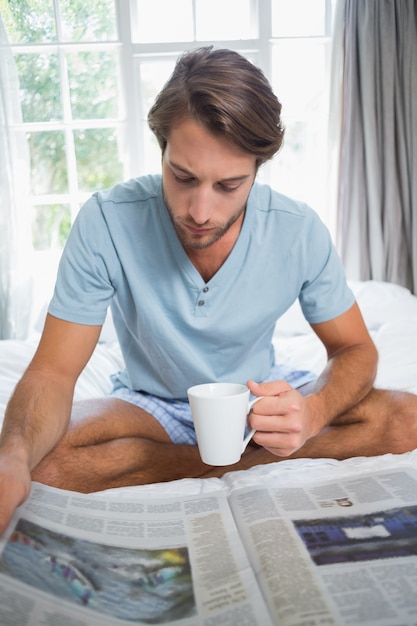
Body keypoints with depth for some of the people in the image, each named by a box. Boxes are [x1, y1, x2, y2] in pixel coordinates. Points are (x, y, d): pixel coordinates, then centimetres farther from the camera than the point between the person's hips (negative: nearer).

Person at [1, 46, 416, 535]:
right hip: (152, 405, 0)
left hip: (258, 399, 1)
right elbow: (52, 372, -19)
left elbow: (355, 349, -6)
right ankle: (246, 467, -16)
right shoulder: (105, 223, -22)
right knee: (41, 461, -31)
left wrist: (313, 412, -30)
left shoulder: (300, 232, -17)